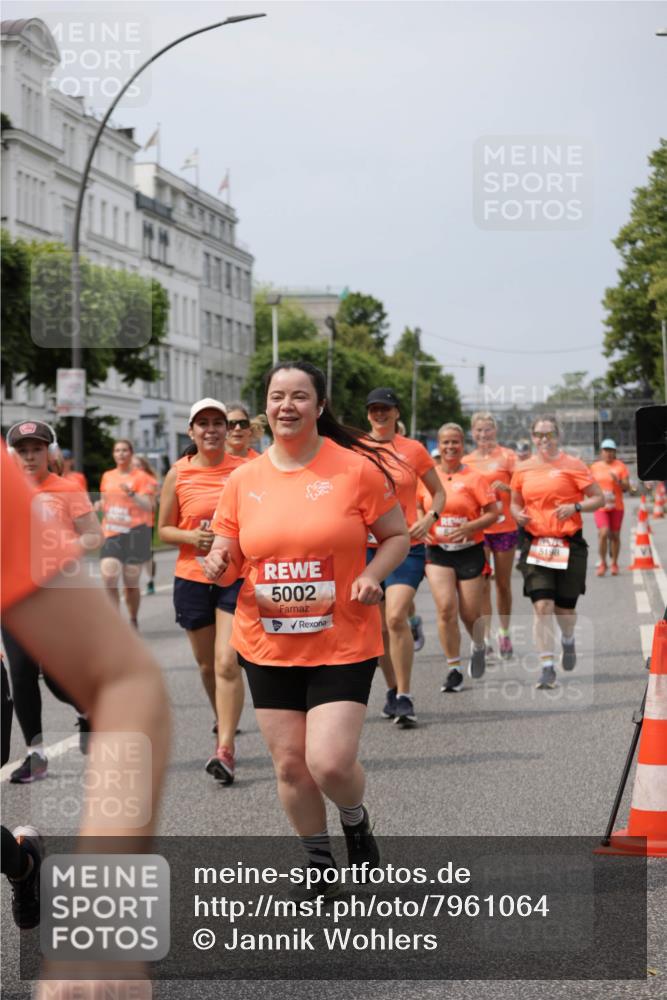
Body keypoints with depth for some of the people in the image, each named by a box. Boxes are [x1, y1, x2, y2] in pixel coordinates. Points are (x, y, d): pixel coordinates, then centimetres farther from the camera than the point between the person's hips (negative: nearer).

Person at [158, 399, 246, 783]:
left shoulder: (245, 470, 0)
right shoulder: (178, 474, 2)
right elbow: (164, 529, 7)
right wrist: (191, 537, -12)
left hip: (237, 577, -2)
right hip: (192, 578, 2)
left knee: (227, 661, -15)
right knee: (207, 664, 14)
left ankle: (225, 749, -16)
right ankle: (224, 720, 41)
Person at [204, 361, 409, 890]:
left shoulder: (357, 468, -6)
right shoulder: (244, 479, 3)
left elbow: (398, 536, 2)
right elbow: (229, 557, 11)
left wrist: (373, 574, -16)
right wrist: (220, 564, -13)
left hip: (343, 643, -3)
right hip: (267, 646, 4)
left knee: (330, 762, -13)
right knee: (289, 764, 9)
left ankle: (357, 819, 22)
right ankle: (318, 858, 32)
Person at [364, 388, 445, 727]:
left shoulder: (413, 450, 3)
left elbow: (438, 492, 11)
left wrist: (429, 518, -7)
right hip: (367, 545, 2)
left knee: (396, 617, -17)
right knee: (379, 626, 7)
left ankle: (405, 698, -10)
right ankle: (391, 689, 26)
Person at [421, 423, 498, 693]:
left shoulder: (473, 477, -4)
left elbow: (493, 513, -5)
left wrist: (469, 527, -19)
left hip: (469, 551, -1)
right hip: (437, 552, 1)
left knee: (470, 614, 3)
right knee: (446, 608, -13)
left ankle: (478, 647, 38)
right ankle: (453, 669, -3)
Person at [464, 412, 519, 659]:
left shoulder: (507, 456, 0)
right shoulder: (466, 462, 9)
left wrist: (506, 487, -20)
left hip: (504, 526, -1)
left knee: (503, 583, 7)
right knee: (482, 584, -5)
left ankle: (504, 633, 22)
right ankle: (485, 638, -4)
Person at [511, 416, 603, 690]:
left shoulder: (572, 465, -1)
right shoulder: (523, 469, 7)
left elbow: (598, 498, 0)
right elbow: (515, 502, 20)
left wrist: (575, 507, -17)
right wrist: (517, 514, -3)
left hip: (569, 544, -1)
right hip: (535, 544, 1)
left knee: (564, 607, 6)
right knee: (542, 606, -12)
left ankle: (568, 641, 42)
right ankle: (547, 668, -8)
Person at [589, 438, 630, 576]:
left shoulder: (621, 466, 0)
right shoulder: (594, 467, 6)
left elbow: (626, 488, -3)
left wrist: (618, 481, -20)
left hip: (616, 506, 0)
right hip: (600, 506, 0)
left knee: (614, 535, 7)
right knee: (603, 533, -15)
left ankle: (614, 563, 20)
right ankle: (603, 563, -1)